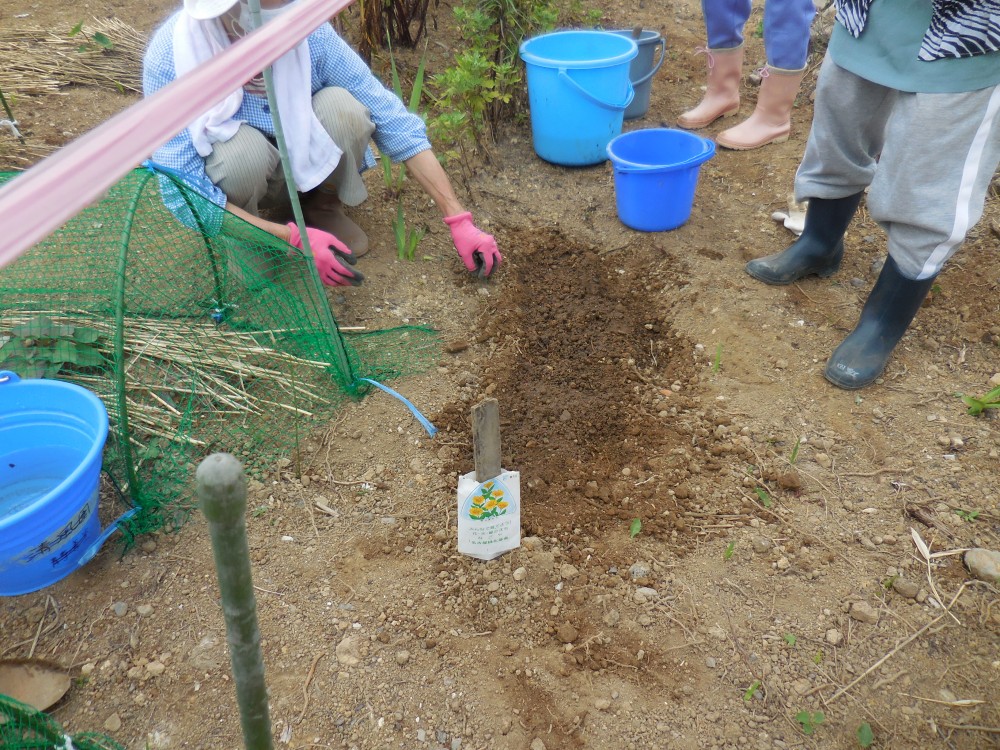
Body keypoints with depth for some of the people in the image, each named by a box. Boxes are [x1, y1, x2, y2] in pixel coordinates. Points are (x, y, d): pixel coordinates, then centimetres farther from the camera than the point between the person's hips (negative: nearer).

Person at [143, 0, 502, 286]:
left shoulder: (310, 32, -26)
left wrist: (459, 220, -25)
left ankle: (322, 207, 0)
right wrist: (293, 238, -35)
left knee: (341, 105, -29)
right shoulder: (169, 57, -30)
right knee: (243, 146, -36)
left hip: (307, 166, 2)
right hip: (237, 175, -2)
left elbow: (392, 120, -21)